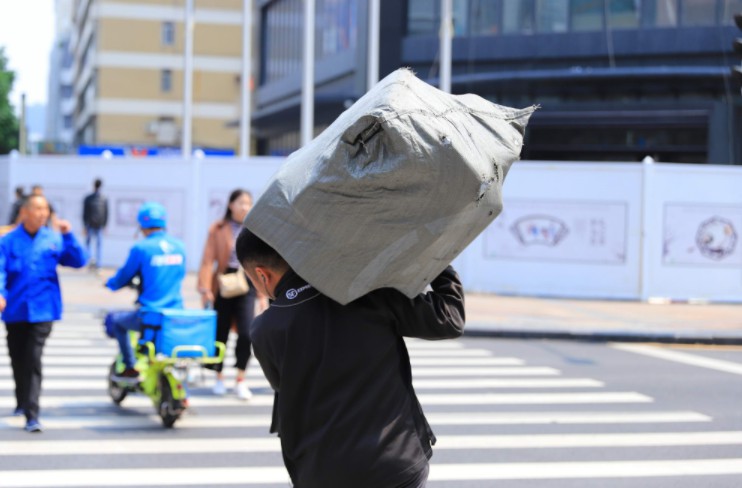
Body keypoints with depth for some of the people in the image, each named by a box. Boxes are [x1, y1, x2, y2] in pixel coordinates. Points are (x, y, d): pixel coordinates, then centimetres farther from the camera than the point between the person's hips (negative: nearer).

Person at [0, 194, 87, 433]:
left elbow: (79, 261, -2)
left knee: (33, 360, -12)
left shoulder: (54, 239, 4)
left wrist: (68, 235, -14)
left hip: (42, 311, -1)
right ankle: (22, 402, 38)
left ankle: (32, 415, -15)